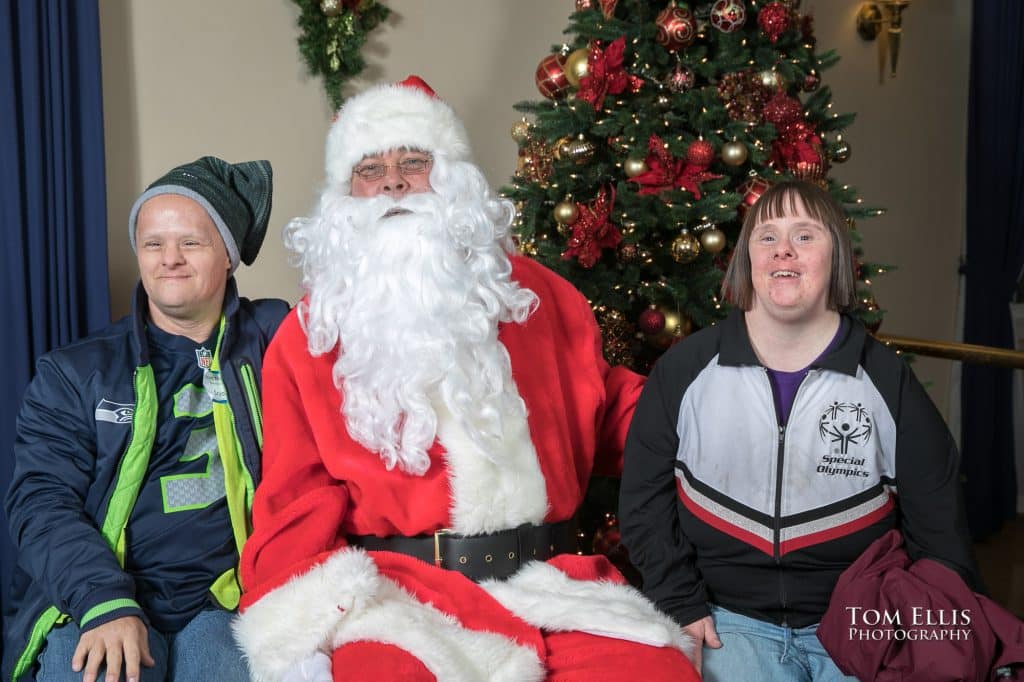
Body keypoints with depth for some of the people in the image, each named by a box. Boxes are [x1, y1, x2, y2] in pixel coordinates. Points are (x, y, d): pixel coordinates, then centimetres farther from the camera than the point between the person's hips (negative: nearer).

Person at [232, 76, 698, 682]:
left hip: (550, 584, 3)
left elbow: (611, 410, 24)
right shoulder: (311, 336, 7)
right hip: (391, 593, -2)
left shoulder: (536, 295, 14)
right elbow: (295, 507, 2)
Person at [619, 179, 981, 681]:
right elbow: (645, 497, 4)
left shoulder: (889, 381, 1)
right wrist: (681, 606, -3)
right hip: (730, 619, -1)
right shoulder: (684, 370, 0)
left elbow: (937, 520, 7)